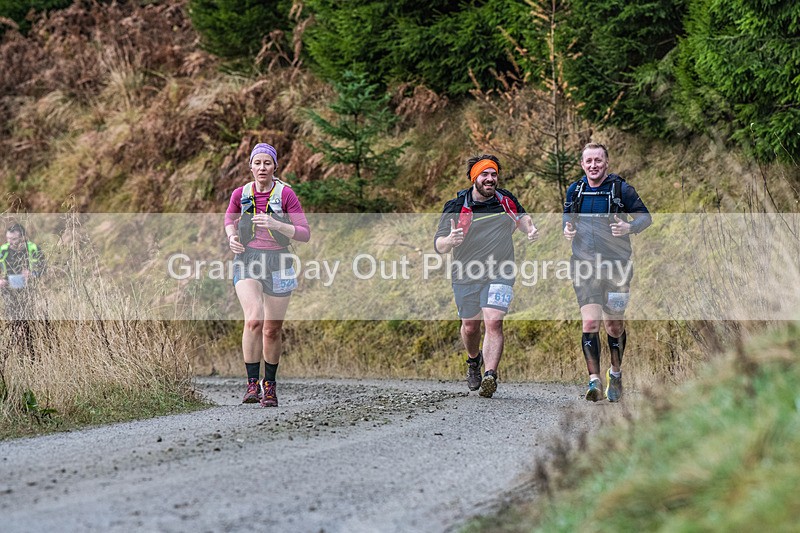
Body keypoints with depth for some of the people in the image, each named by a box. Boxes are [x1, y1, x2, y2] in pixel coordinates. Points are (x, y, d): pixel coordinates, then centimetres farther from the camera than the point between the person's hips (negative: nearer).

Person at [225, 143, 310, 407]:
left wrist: (277, 225, -22)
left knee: (272, 330, 6)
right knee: (254, 320, -23)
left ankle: (269, 384, 27)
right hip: (247, 260, 0)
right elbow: (229, 218, 24)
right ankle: (252, 383, -15)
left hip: (278, 263, 0)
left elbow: (305, 234, -7)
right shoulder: (240, 194, 2)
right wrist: (231, 236, 3)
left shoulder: (286, 194, -6)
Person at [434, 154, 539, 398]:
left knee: (493, 322, -18)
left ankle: (490, 376, -25)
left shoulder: (506, 200, 4)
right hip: (466, 276, 0)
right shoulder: (456, 208, -7)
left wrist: (529, 228, 5)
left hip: (500, 275, 0)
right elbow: (438, 245, -8)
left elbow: (521, 215, 27)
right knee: (470, 326, 13)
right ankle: (473, 360, 45)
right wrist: (450, 240, -31)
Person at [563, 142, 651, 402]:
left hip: (616, 265, -1)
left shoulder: (621, 189, -2)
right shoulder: (574, 191, 8)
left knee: (614, 326, 7)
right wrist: (567, 230, 2)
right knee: (590, 323, -14)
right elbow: (567, 218, 24)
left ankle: (615, 373, 31)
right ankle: (594, 381, -16)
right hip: (585, 266, 1)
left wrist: (629, 227, -17)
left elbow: (645, 216, 3)